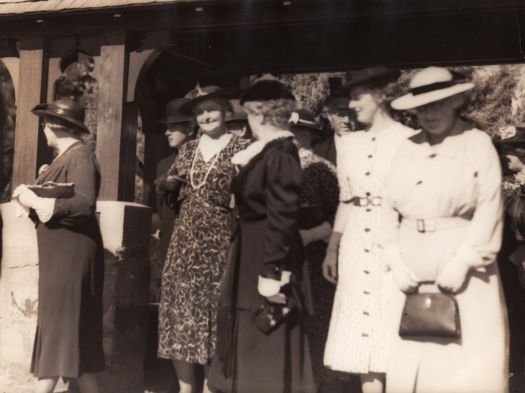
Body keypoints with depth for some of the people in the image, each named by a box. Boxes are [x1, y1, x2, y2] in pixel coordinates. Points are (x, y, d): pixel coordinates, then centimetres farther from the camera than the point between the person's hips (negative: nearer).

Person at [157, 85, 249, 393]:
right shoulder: (189, 149, 15)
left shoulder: (240, 149, -1)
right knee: (181, 309, 4)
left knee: (214, 310, 1)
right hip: (185, 237, 5)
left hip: (219, 238, -5)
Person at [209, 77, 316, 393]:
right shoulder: (267, 150, 11)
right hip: (255, 252, 10)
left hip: (266, 257, -10)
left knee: (268, 351, 3)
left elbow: (282, 218, -23)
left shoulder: (280, 153, -18)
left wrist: (271, 273, -23)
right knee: (253, 346, 18)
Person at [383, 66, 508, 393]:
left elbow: (489, 210, -9)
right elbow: (390, 207, 8)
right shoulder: (407, 148, 10)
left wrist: (461, 264, -15)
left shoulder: (478, 144, -2)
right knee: (410, 362, 7)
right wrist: (396, 262, -2)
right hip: (412, 273, 4)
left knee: (467, 365, 3)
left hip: (463, 271, -3)